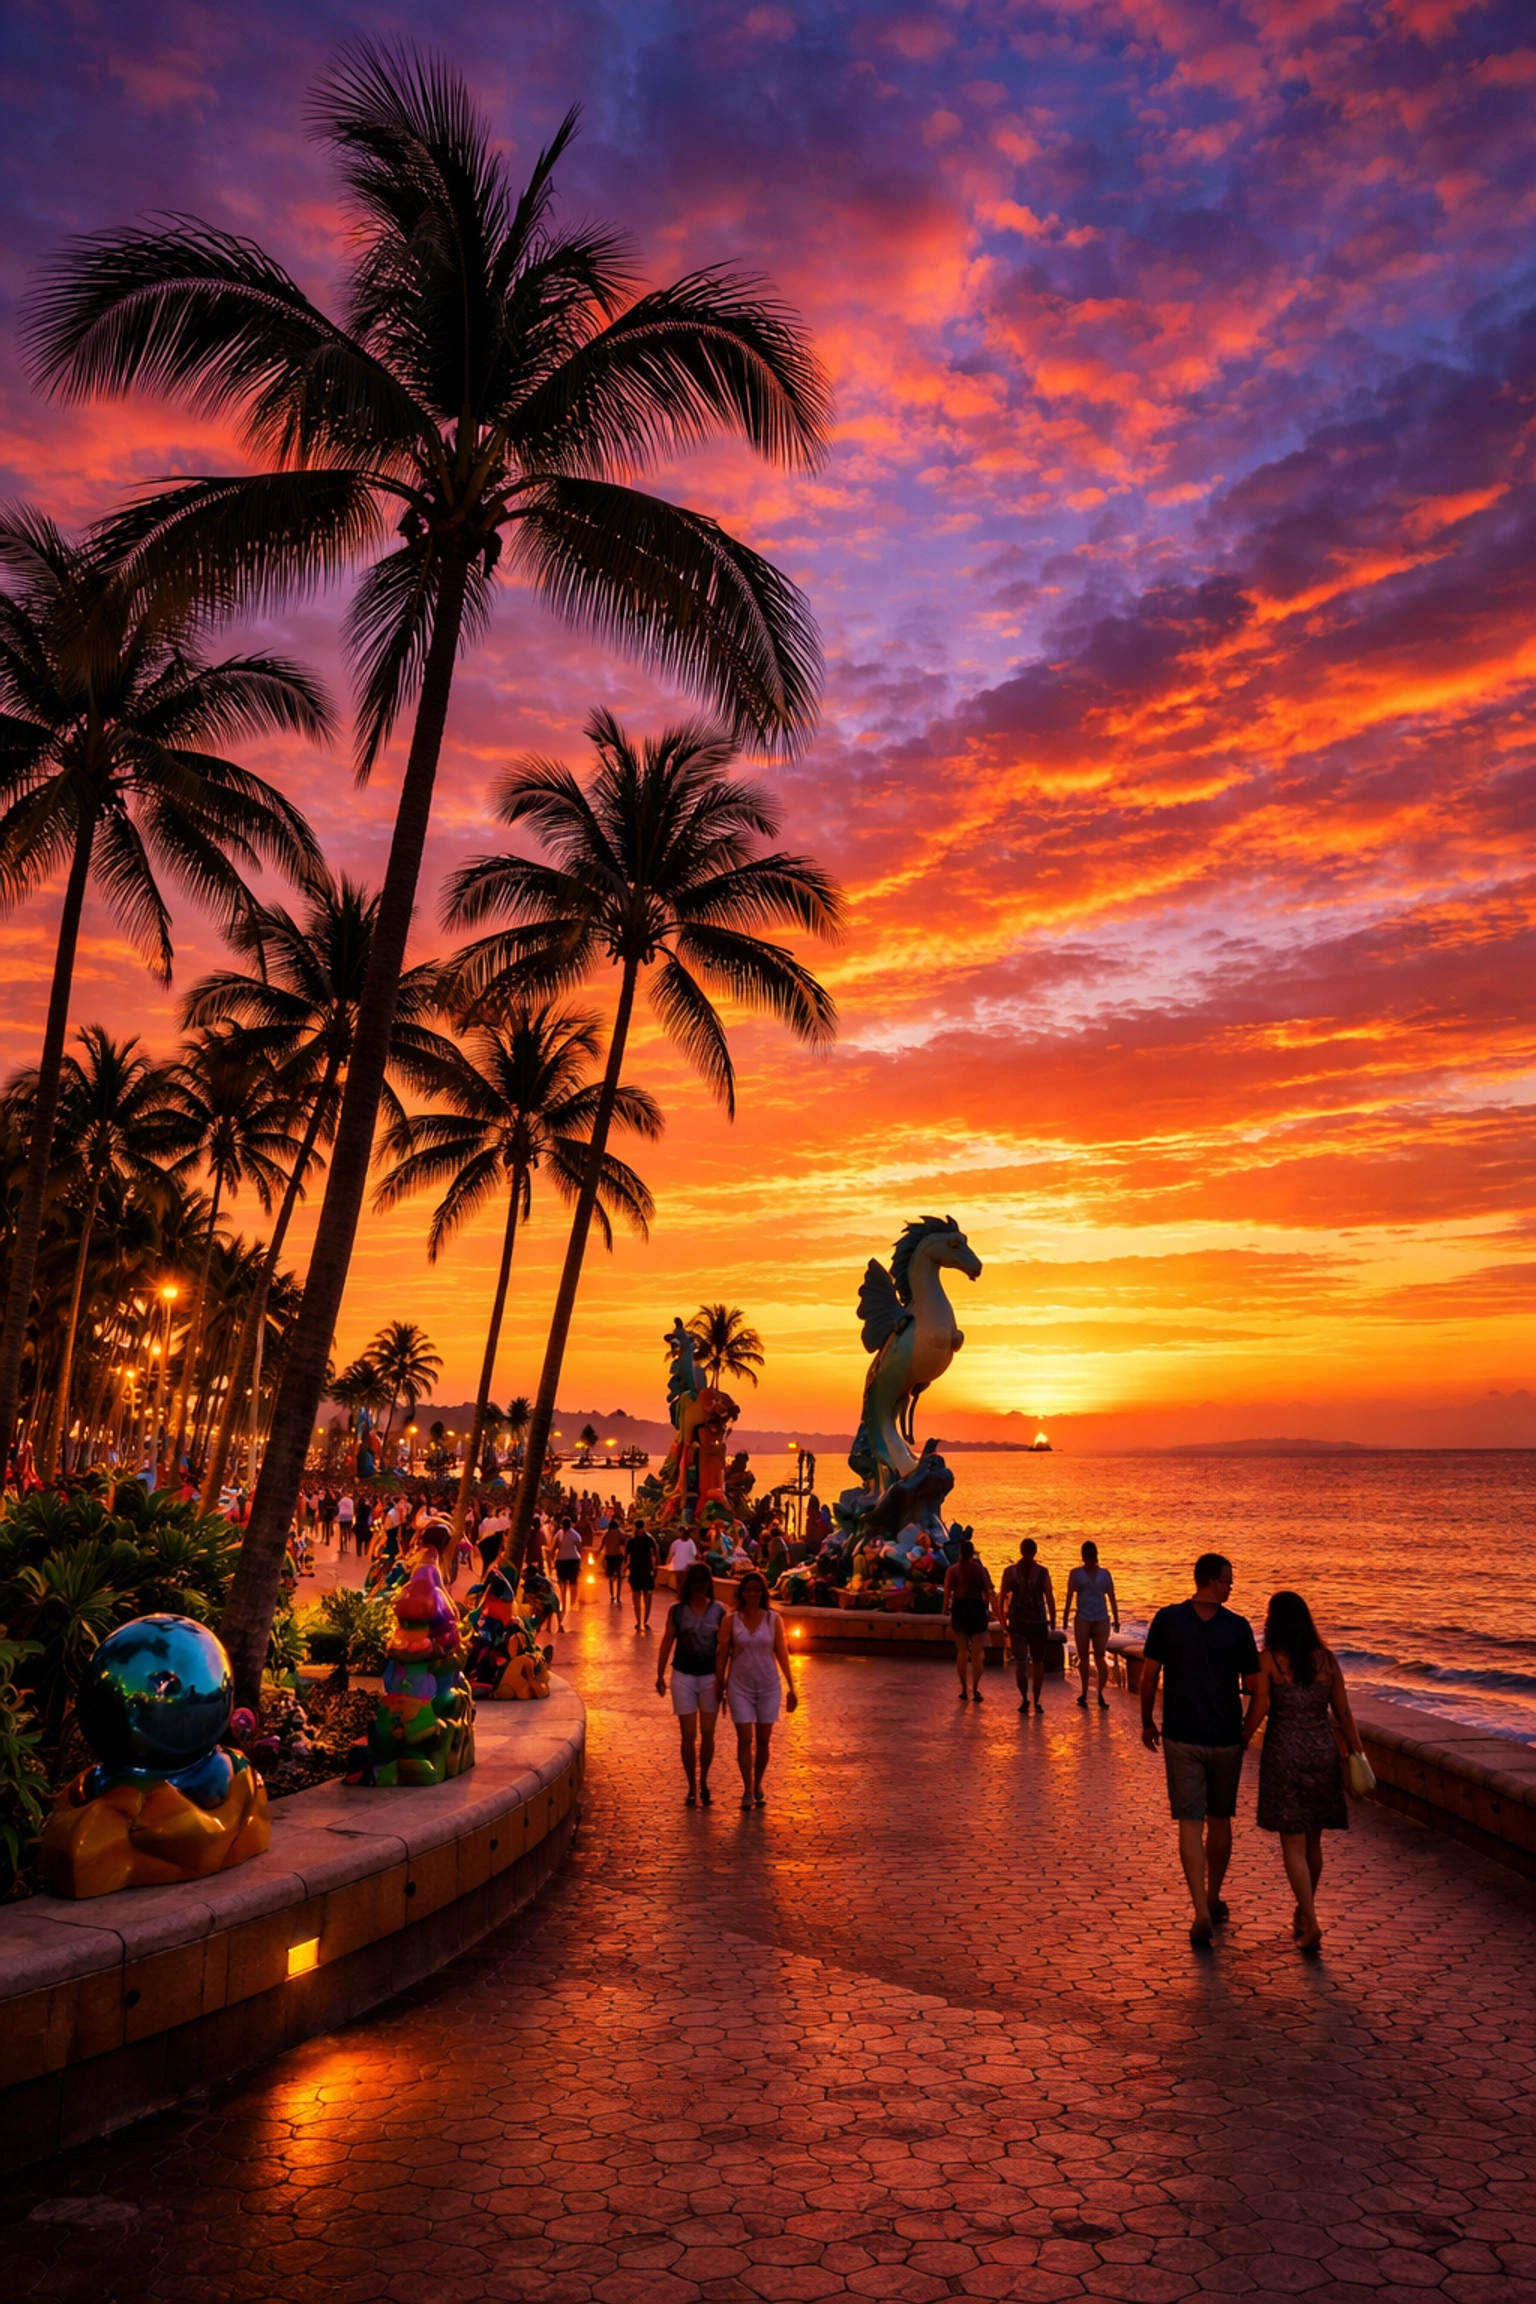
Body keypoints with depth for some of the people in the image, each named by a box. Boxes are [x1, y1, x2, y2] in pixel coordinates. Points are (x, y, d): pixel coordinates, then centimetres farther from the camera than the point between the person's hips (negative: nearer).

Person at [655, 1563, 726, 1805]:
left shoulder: (718, 1610, -3)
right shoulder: (677, 1611, -3)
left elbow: (724, 1645, -1)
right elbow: (667, 1642, 1)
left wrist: (723, 1677, -4)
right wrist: (660, 1674, -1)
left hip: (710, 1677, 1)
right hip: (683, 1677, 0)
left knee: (707, 1733, 6)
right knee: (688, 1735, 2)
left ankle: (703, 1782, 24)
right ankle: (691, 1787, 13)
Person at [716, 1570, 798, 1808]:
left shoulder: (773, 1619, -3)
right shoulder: (731, 1620, -4)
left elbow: (782, 1654, 0)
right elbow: (723, 1655, 1)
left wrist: (791, 1688, 0)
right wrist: (719, 1686, 2)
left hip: (768, 1686, 1)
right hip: (740, 1687, -1)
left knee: (763, 1740, 7)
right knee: (745, 1738, -4)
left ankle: (758, 1787, 22)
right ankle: (747, 1790, 5)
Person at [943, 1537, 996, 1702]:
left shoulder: (953, 1570, -1)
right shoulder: (980, 1569, -1)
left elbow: (947, 1593, -2)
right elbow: (988, 1592, -2)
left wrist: (947, 1611, 7)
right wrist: (990, 1611, 6)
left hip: (959, 1609, 1)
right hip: (977, 1609, -1)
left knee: (962, 1651, 10)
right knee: (977, 1652, 5)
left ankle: (964, 1689, 12)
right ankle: (975, 1689, -1)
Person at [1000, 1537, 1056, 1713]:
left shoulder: (1010, 1571, -3)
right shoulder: (1042, 1571, -5)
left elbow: (1002, 1597, -2)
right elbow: (1050, 1598, -4)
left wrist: (1002, 1618, 10)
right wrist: (1052, 1621, 5)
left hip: (1017, 1622, 0)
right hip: (1038, 1622, 0)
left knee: (1020, 1662, 8)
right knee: (1038, 1662, 10)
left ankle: (1024, 1699, -1)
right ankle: (1037, 1701, 8)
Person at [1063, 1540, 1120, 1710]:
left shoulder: (1105, 1574, 8)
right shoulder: (1076, 1574, 5)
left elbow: (1112, 1598, 9)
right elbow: (1069, 1597, 3)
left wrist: (1116, 1620, 5)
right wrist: (1065, 1619, -2)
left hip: (1101, 1619, 1)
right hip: (1083, 1619, 0)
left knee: (1101, 1657, -4)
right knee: (1083, 1657, 5)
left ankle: (1101, 1693, -1)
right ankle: (1084, 1693, 15)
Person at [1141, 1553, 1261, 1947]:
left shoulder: (1167, 1619, -6)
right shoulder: (1238, 1626, -7)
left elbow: (1148, 1677, -3)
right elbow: (1252, 1685, -4)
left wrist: (1147, 1722, 10)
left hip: (1181, 1737, -1)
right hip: (1226, 1737, 1)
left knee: (1190, 1823, -1)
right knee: (1220, 1820, 17)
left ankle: (1202, 1912, -10)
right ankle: (1213, 1900, 30)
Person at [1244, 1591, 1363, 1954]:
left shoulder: (1268, 1659, -10)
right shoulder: (1326, 1659, 1)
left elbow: (1258, 1709, -11)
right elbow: (1343, 1712, 3)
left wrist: (1242, 1743, 3)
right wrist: (1356, 1752, 12)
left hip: (1284, 1752, -4)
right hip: (1322, 1750, 4)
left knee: (1293, 1843, 1)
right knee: (1312, 1840, 18)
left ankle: (1310, 1923, -8)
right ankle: (1303, 1912, 31)